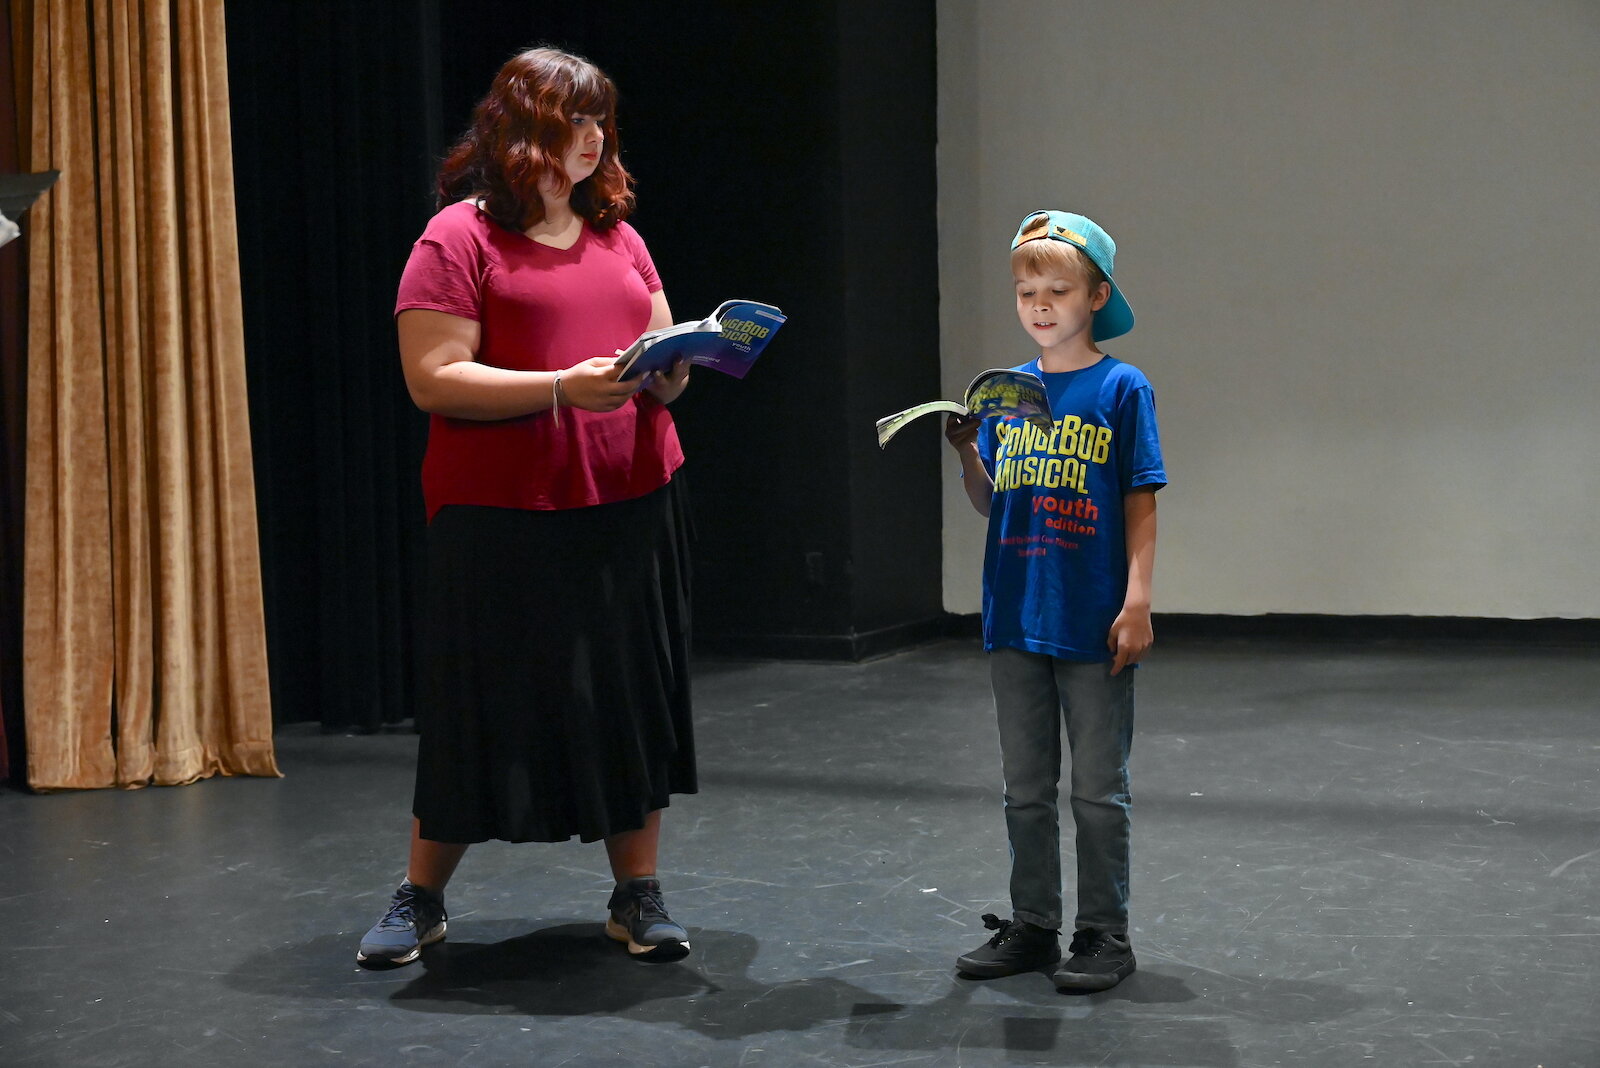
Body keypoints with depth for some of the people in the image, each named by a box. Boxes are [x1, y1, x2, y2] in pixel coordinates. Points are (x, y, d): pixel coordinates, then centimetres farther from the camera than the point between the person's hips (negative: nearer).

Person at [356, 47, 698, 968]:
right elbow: (432, 379, -13)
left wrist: (673, 368, -7)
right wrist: (562, 389, -21)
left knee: (635, 700, 8)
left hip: (631, 503, 5)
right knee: (488, 707, 3)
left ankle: (639, 896, 21)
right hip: (505, 513, -5)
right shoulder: (461, 238, -6)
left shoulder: (617, 234, 13)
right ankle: (420, 901, 20)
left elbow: (660, 354, 18)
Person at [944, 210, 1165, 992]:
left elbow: (1140, 506, -5)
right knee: (1026, 788, 14)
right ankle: (1032, 926, 24)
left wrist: (1137, 602, -12)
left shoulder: (1122, 390, -5)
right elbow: (989, 504, 10)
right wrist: (968, 454, -9)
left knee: (1098, 789, 5)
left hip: (1092, 625, -5)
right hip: (1016, 619, 5)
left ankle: (1103, 935, 14)